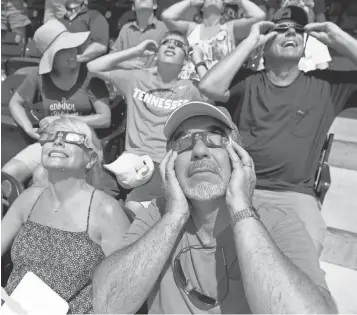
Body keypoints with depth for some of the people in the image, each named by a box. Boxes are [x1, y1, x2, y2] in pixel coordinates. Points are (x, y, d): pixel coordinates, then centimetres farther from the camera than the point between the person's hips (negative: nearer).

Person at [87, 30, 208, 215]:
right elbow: (94, 67, 11)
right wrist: (136, 51, 9)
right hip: (136, 160, 2)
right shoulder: (137, 79, 12)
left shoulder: (189, 88, 7)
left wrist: (199, 62, 0)